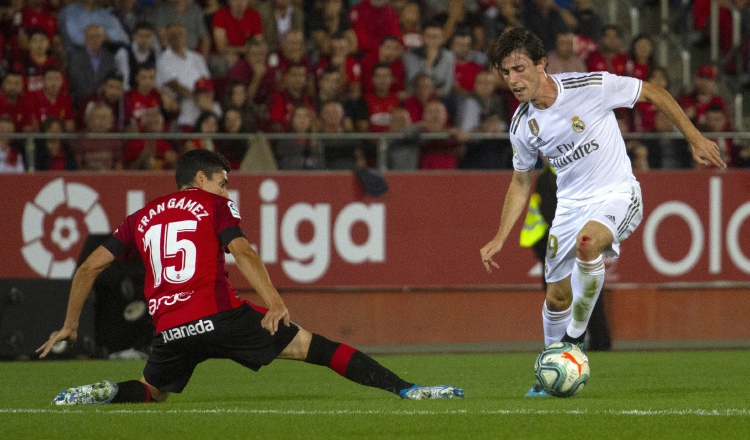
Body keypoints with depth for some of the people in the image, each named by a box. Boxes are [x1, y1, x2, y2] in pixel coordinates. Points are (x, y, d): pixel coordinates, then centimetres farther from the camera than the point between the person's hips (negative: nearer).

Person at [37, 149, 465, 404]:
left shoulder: (141, 217, 21)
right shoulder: (214, 205, 10)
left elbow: (90, 267, 18)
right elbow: (242, 252, -8)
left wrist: (70, 324, 26)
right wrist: (274, 301, -19)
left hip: (170, 328, 4)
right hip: (219, 313, -4)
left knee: (151, 393, 28)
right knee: (313, 346, -1)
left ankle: (104, 392, -5)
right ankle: (406, 389, -11)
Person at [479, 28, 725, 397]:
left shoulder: (590, 87, -19)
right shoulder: (522, 125, -4)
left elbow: (652, 92, -5)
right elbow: (521, 181, 12)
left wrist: (694, 138, -5)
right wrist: (499, 238, 6)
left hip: (617, 194, -5)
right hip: (571, 204, 5)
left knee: (587, 241, -36)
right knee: (557, 297, 5)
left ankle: (575, 336, -17)